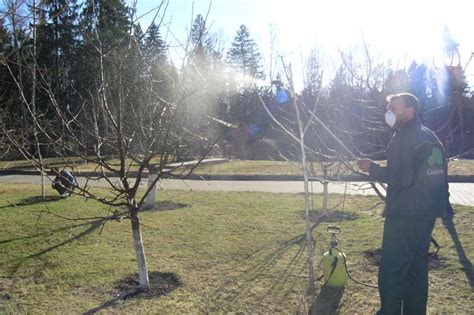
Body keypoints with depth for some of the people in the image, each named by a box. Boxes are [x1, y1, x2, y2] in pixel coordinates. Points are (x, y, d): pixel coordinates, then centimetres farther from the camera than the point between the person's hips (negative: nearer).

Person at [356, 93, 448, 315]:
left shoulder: (405, 138, -15)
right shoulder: (429, 136, 15)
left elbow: (400, 177, -23)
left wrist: (372, 168, -11)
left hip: (405, 215, -10)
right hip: (427, 213, 10)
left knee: (391, 270, -3)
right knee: (417, 265, 17)